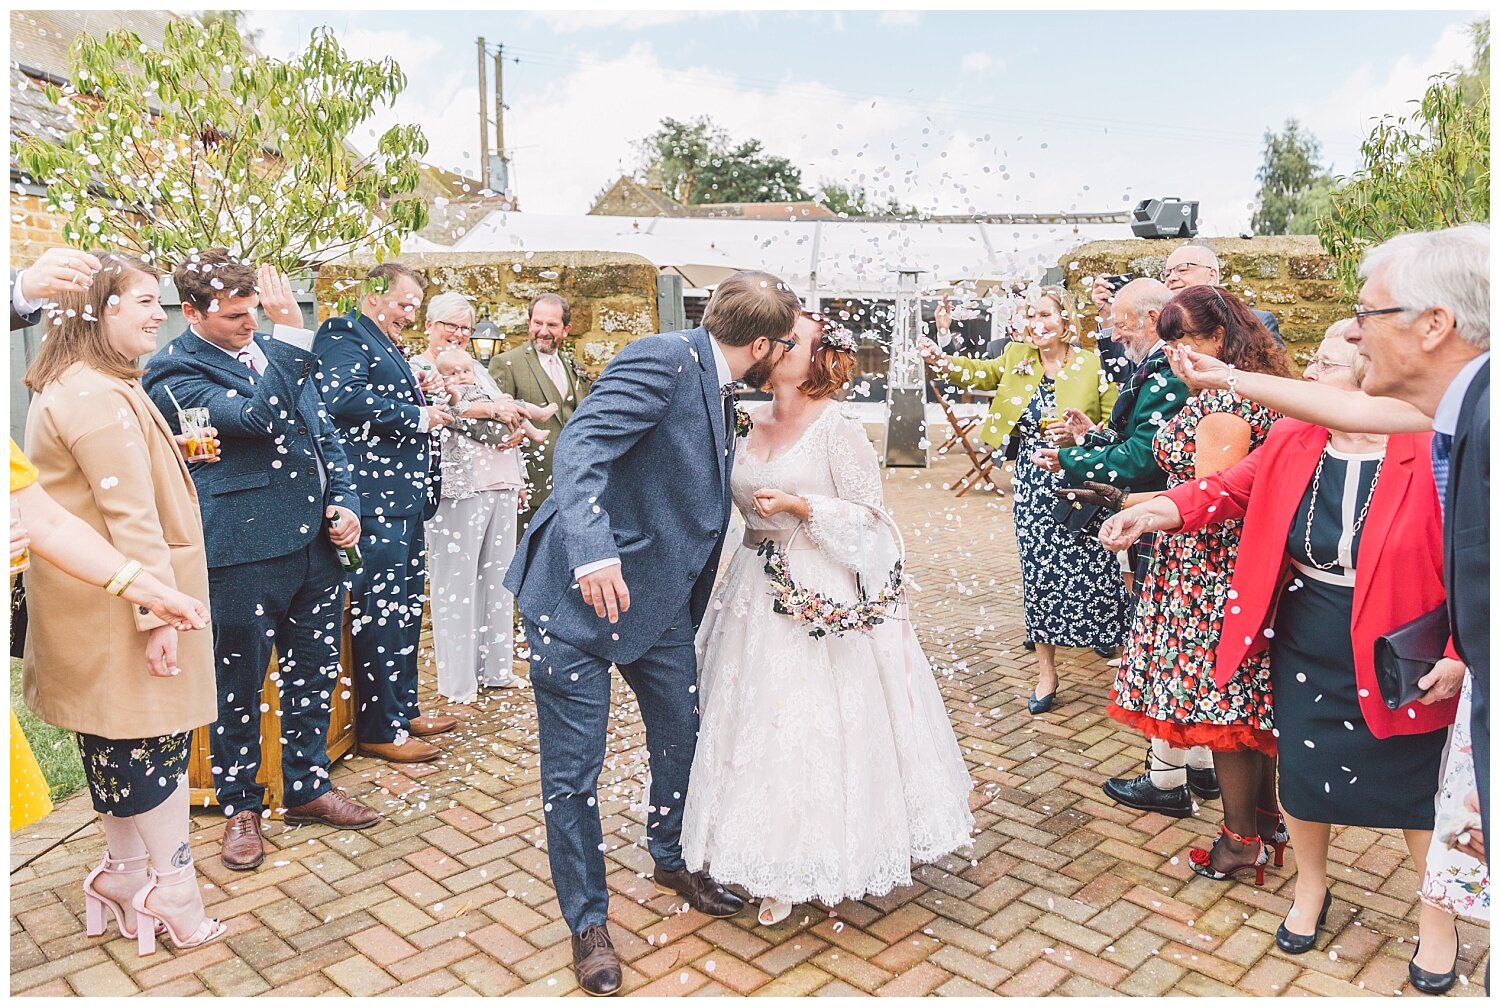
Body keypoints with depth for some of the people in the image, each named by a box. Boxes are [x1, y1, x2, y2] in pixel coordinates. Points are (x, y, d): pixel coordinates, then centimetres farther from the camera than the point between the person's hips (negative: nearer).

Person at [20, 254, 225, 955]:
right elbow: (130, 514, -23)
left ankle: (125, 872, 31)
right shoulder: (99, 398, -20)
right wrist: (158, 610, -22)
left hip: (92, 600, 10)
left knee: (114, 739, 18)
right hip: (119, 604, -10)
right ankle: (171, 893, 12)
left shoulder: (65, 388, 14)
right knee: (155, 739, 0)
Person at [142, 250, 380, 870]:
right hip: (243, 554, -6)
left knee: (315, 676, 17)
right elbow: (260, 417, -24)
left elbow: (324, 432, 17)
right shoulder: (173, 372, -8)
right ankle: (241, 806, 28)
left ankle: (307, 786, 35)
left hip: (316, 542, 6)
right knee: (238, 688, 8)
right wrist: (291, 332, -24)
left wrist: (344, 502, 5)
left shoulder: (274, 351, 13)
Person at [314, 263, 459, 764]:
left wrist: (424, 400, 12)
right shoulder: (344, 335, -6)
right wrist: (416, 416, -16)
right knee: (379, 613, -5)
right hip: (375, 501, -10)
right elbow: (343, 397, -24)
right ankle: (380, 730, 4)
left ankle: (403, 709, 26)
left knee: (405, 609, 15)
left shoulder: (388, 346, 23)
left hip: (406, 497, 10)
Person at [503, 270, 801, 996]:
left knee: (682, 737, 20)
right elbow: (581, 445, -31)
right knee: (573, 772, 3)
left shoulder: (718, 393, 9)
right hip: (579, 594, -9)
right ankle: (588, 922, 24)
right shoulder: (663, 359, -18)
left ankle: (671, 862, 46)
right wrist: (594, 551, -42)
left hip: (658, 600, 9)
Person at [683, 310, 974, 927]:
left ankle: (827, 860, 16)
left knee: (819, 724, -2)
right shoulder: (749, 423, 9)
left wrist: (799, 506, -18)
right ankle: (774, 869, 23)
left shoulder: (837, 430, -9)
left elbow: (867, 514, -8)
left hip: (822, 594, -6)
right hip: (757, 592, 6)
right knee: (758, 723, 8)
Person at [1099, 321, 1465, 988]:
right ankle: (1311, 888, 43)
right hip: (1303, 654, 4)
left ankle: (1439, 915, 40)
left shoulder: (1429, 457, -17)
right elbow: (1229, 491, 4)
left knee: (1415, 790, 13)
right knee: (1302, 771, 16)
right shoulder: (1292, 441, -4)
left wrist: (1459, 653, -17)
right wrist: (1158, 510, -12)